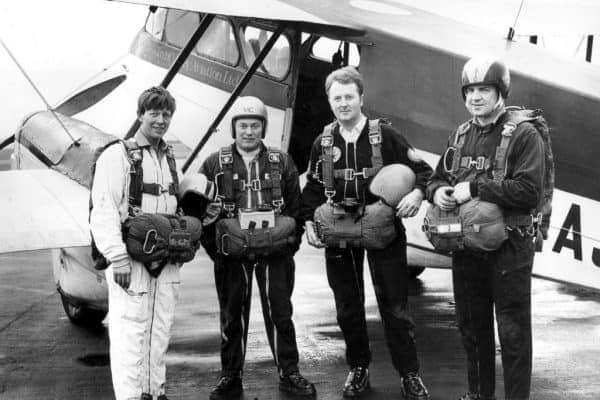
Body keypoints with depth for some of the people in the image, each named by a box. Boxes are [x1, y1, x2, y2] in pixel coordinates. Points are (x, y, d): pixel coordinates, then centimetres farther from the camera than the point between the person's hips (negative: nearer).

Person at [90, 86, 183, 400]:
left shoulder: (169, 158, 16)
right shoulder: (117, 155, -6)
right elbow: (103, 211, -14)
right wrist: (117, 257, -20)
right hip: (132, 260, -7)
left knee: (160, 330, 12)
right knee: (130, 333, -6)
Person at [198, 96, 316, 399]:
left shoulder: (282, 163, 6)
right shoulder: (214, 164, 3)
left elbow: (295, 207, 7)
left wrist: (290, 245, 0)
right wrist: (214, 249, -2)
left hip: (275, 252, 0)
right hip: (231, 255, 0)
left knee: (280, 314, 5)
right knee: (232, 317, 8)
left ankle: (289, 373, 18)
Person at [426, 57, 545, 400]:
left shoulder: (524, 134, -10)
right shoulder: (462, 136, 10)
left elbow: (529, 191, -20)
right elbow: (438, 177, 18)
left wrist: (476, 188, -22)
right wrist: (438, 191, -6)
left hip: (509, 246, -6)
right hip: (465, 246, 7)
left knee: (513, 331, 2)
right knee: (472, 324, 18)